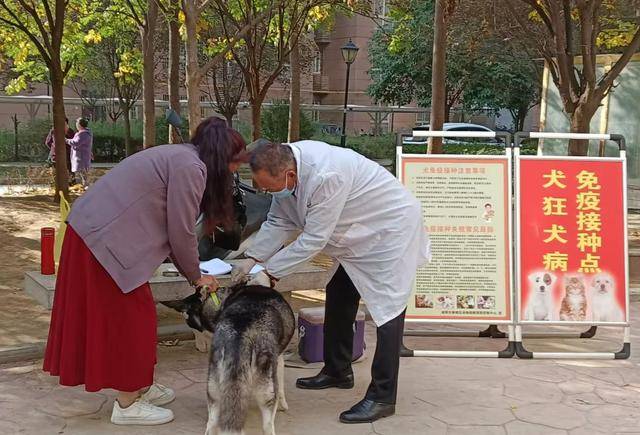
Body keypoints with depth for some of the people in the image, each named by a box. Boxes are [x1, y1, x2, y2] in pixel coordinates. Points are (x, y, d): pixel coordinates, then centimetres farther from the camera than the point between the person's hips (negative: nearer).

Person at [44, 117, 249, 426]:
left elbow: (167, 226, 17)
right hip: (106, 240, -10)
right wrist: (195, 276, 3)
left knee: (130, 315, 17)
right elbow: (181, 232, -13)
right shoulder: (190, 166, -13)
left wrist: (190, 272, 15)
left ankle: (137, 387, 29)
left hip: (92, 230, 10)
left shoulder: (179, 158, 17)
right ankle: (127, 405, 10)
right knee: (130, 316, 0)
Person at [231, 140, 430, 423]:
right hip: (361, 235, 10)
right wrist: (252, 259, -12)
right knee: (338, 297, 16)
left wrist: (270, 273, -24)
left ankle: (382, 397, -4)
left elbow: (314, 238, -31)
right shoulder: (284, 165, -10)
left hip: (392, 228, -10)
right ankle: (337, 372, 31)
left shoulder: (326, 176, -37)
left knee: (388, 309, -10)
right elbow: (279, 223, -1)